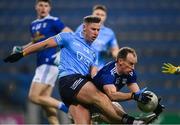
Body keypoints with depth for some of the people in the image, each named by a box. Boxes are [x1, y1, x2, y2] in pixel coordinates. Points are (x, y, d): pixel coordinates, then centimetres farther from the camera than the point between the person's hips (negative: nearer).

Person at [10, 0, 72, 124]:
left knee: (34, 97, -14)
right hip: (41, 64, 9)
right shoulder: (33, 24, 17)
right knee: (45, 101, 6)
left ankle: (64, 106, -10)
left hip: (50, 63, -9)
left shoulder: (53, 21, -6)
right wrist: (21, 49, 18)